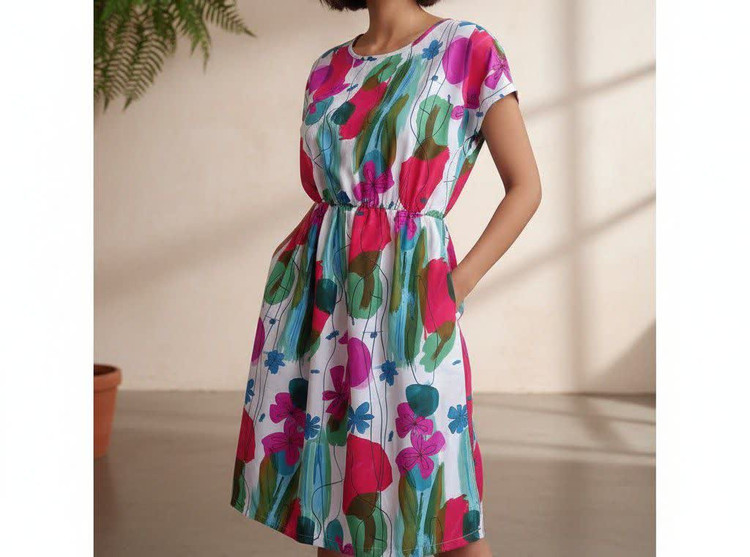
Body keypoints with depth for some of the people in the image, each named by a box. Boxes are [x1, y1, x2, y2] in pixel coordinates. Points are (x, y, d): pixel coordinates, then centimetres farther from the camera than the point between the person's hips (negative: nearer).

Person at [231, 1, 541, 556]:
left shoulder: (468, 48, 0)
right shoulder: (328, 68, 13)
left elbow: (525, 186, -1)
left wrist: (455, 284, -8)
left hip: (407, 296, -4)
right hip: (315, 296, 5)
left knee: (436, 506, 1)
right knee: (328, 476, 11)